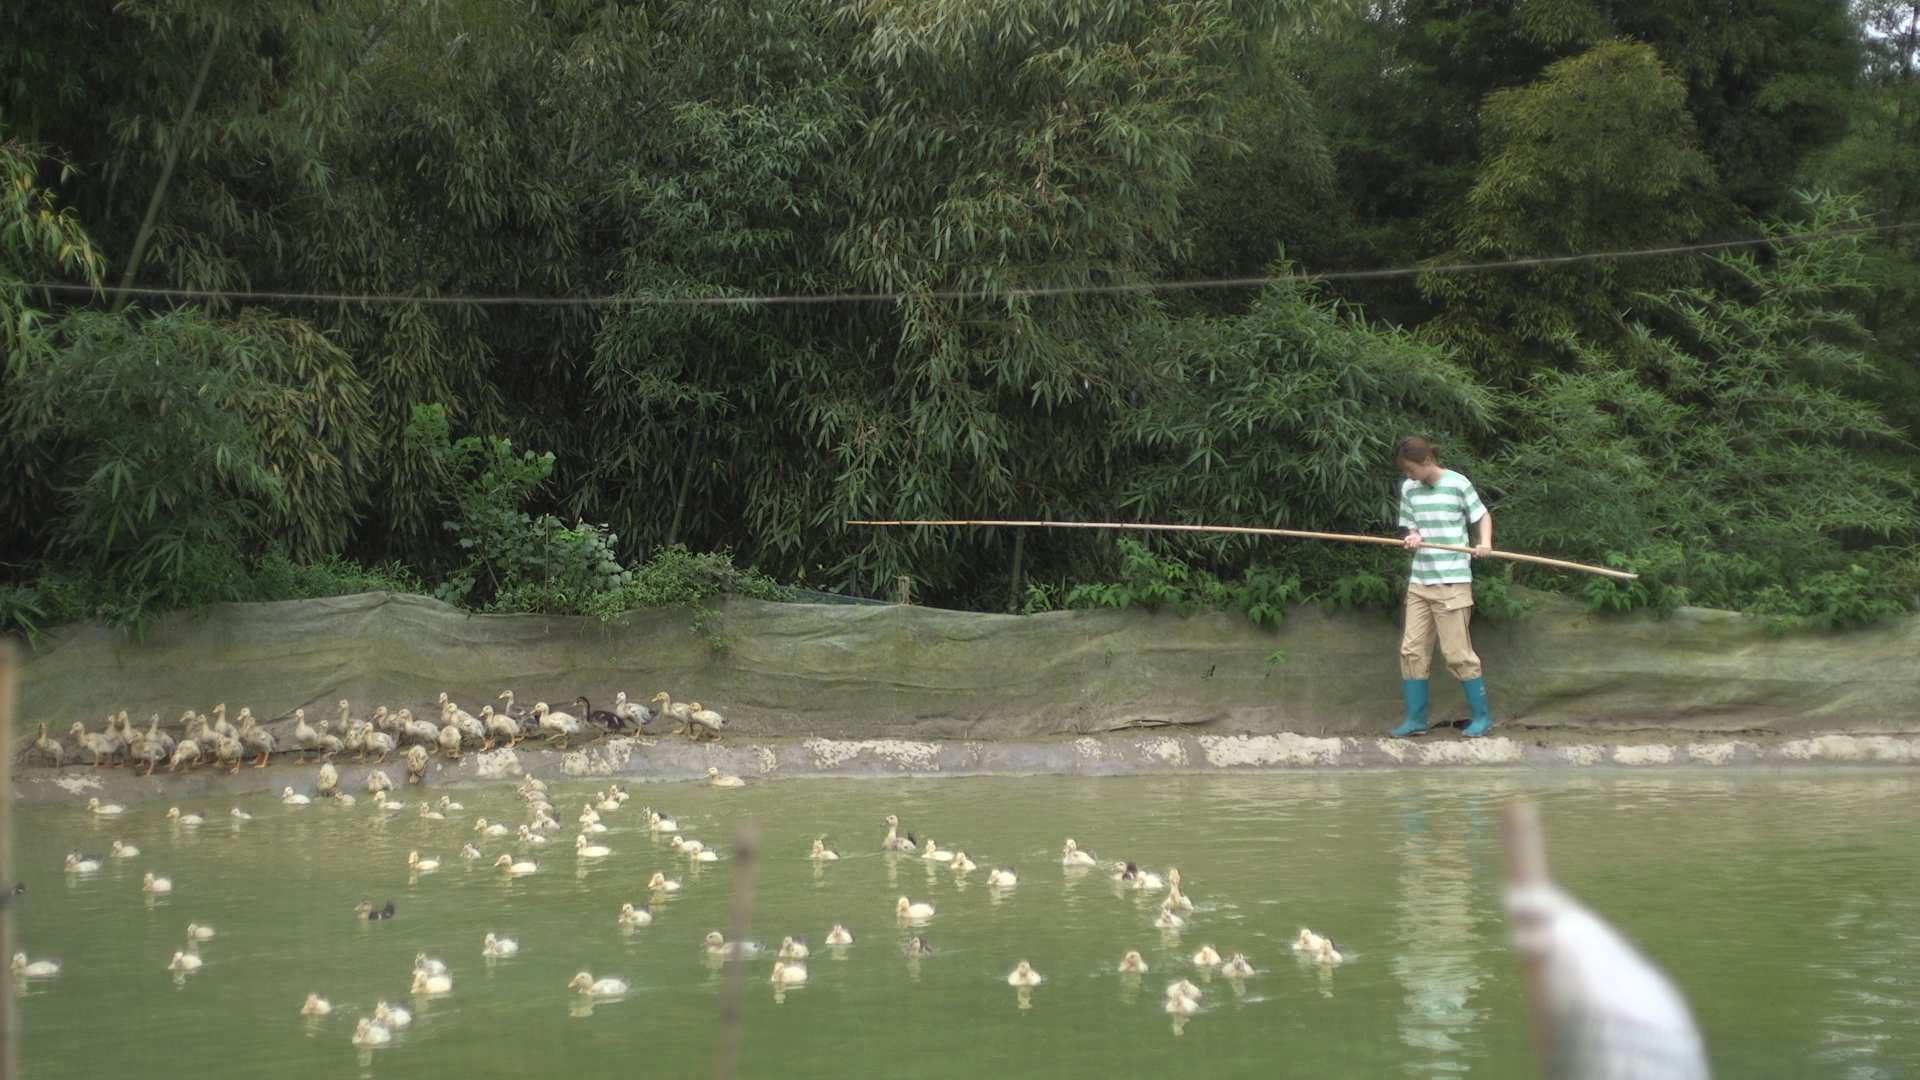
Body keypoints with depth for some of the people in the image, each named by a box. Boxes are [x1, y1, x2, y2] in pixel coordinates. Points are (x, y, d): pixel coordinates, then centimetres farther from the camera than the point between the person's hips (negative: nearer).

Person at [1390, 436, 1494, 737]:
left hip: (1452, 581, -5)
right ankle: (1416, 718, 12)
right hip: (1419, 580, 5)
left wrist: (1484, 542, -15)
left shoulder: (1458, 484, -7)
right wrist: (1412, 538, -12)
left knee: (1458, 652, -3)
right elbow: (1412, 528, 12)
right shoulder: (1408, 489, 7)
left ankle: (1482, 716, 9)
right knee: (1412, 650, 3)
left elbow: (1482, 515, 3)